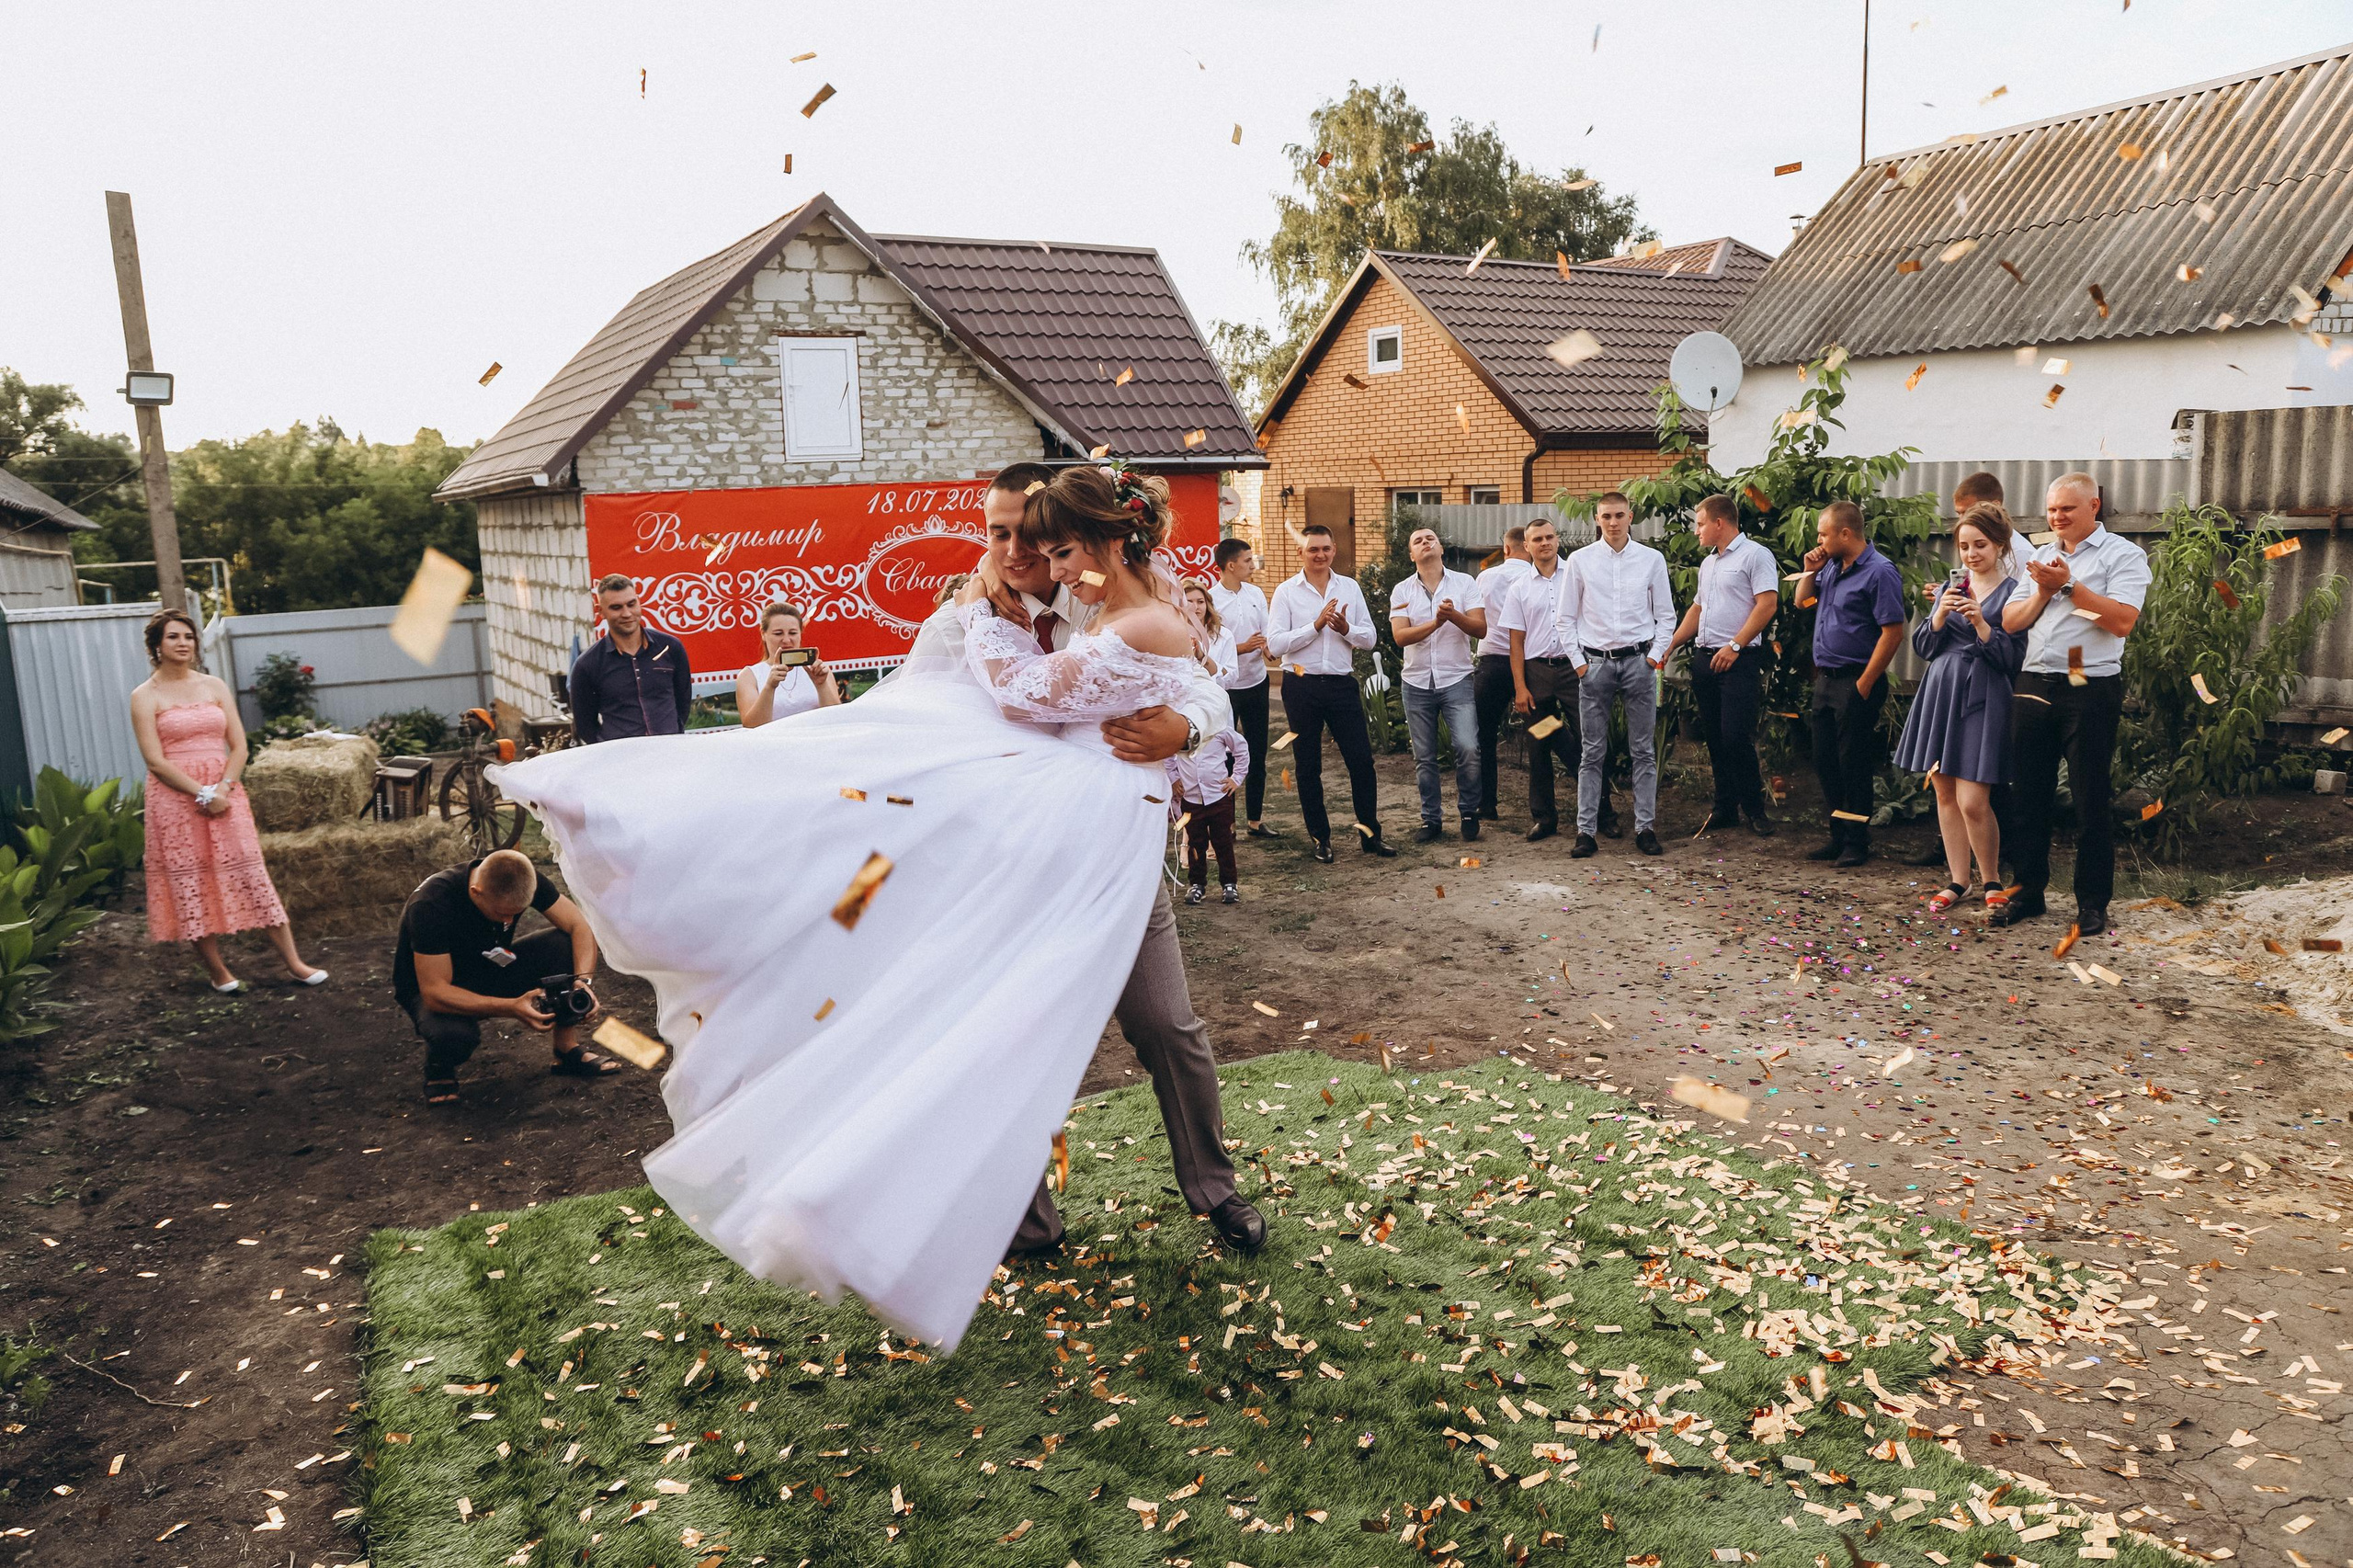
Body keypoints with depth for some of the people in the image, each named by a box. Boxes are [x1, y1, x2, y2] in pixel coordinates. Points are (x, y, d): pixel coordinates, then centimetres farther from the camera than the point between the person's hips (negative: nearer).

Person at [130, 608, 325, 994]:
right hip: (175, 799, -2)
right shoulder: (145, 696, -1)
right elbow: (155, 761, -8)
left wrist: (223, 789, -10)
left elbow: (239, 746, 5)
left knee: (251, 874, 1)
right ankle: (215, 969, 14)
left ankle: (293, 962, 2)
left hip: (224, 793, 2)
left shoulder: (215, 686, 9)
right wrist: (202, 794, -14)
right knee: (190, 883, 2)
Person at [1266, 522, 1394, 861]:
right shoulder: (1287, 591, -2)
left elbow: (1370, 636, 6)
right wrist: (1316, 624, -16)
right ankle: (1320, 839, 19)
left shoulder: (1350, 588, 7)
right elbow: (1275, 645, -11)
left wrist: (1346, 628, -14)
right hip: (1302, 687, -2)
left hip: (1342, 683, 2)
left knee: (1362, 759, 2)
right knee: (1308, 767, 7)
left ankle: (1370, 833, 15)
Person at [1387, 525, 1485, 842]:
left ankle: (1469, 813, 5)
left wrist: (1453, 615, -25)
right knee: (1424, 758, 6)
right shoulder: (1402, 590, 4)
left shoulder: (1464, 583, 2)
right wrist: (1436, 623, -24)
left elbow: (1480, 628, -7)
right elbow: (1400, 636, -9)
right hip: (1417, 684, 2)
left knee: (1468, 748, -15)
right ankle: (1431, 819, 19)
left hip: (1456, 680, -2)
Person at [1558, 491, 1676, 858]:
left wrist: (1655, 656, -1)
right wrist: (1578, 661, 0)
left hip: (1639, 661, 1)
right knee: (1593, 752, 1)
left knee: (1644, 749, 3)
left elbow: (1666, 615, 9)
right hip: (1595, 663, 0)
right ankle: (1585, 831, 4)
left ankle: (1645, 827, 10)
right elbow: (1567, 618, 7)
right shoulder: (1579, 561, 4)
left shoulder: (1652, 559, 5)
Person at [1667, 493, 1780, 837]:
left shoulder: (1755, 555, -6)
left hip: (1738, 660, -8)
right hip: (1704, 659, 8)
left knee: (1736, 738, -11)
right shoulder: (1708, 563, 21)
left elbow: (1767, 604, -14)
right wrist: (1669, 645, 18)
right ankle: (1725, 808, 16)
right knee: (1715, 740, 9)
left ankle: (1755, 808, 3)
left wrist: (1735, 646, -18)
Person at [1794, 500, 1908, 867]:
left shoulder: (1879, 571, -14)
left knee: (1853, 765, -2)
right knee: (1826, 763, 12)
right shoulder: (1832, 566, 11)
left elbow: (1893, 632, -18)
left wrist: (1864, 684, -18)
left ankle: (1857, 843, 8)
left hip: (1854, 682, -8)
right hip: (1825, 680, 8)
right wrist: (1810, 571, 7)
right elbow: (1802, 601, 26)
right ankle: (1838, 837, 22)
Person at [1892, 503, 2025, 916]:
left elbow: (2015, 659, -7)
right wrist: (1941, 614, -9)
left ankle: (1993, 882, 10)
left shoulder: (2013, 592, -2)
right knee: (1944, 793, 8)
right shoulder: (1951, 585, 12)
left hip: (1982, 698, -5)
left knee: (1972, 802, -10)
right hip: (1941, 691, 5)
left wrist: (1981, 624, -18)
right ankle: (1958, 881, 20)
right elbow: (1923, 646, 7)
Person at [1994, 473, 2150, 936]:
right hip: (2034, 687, 6)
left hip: (2090, 690, -5)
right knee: (2031, 797, 9)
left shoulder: (2122, 555, -1)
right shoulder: (2040, 557, 18)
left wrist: (2068, 585, -14)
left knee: (2091, 802, 0)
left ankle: (2092, 903, 9)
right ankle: (2029, 892, 19)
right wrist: (2042, 593, -6)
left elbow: (2122, 620, -15)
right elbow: (2010, 621, 11)